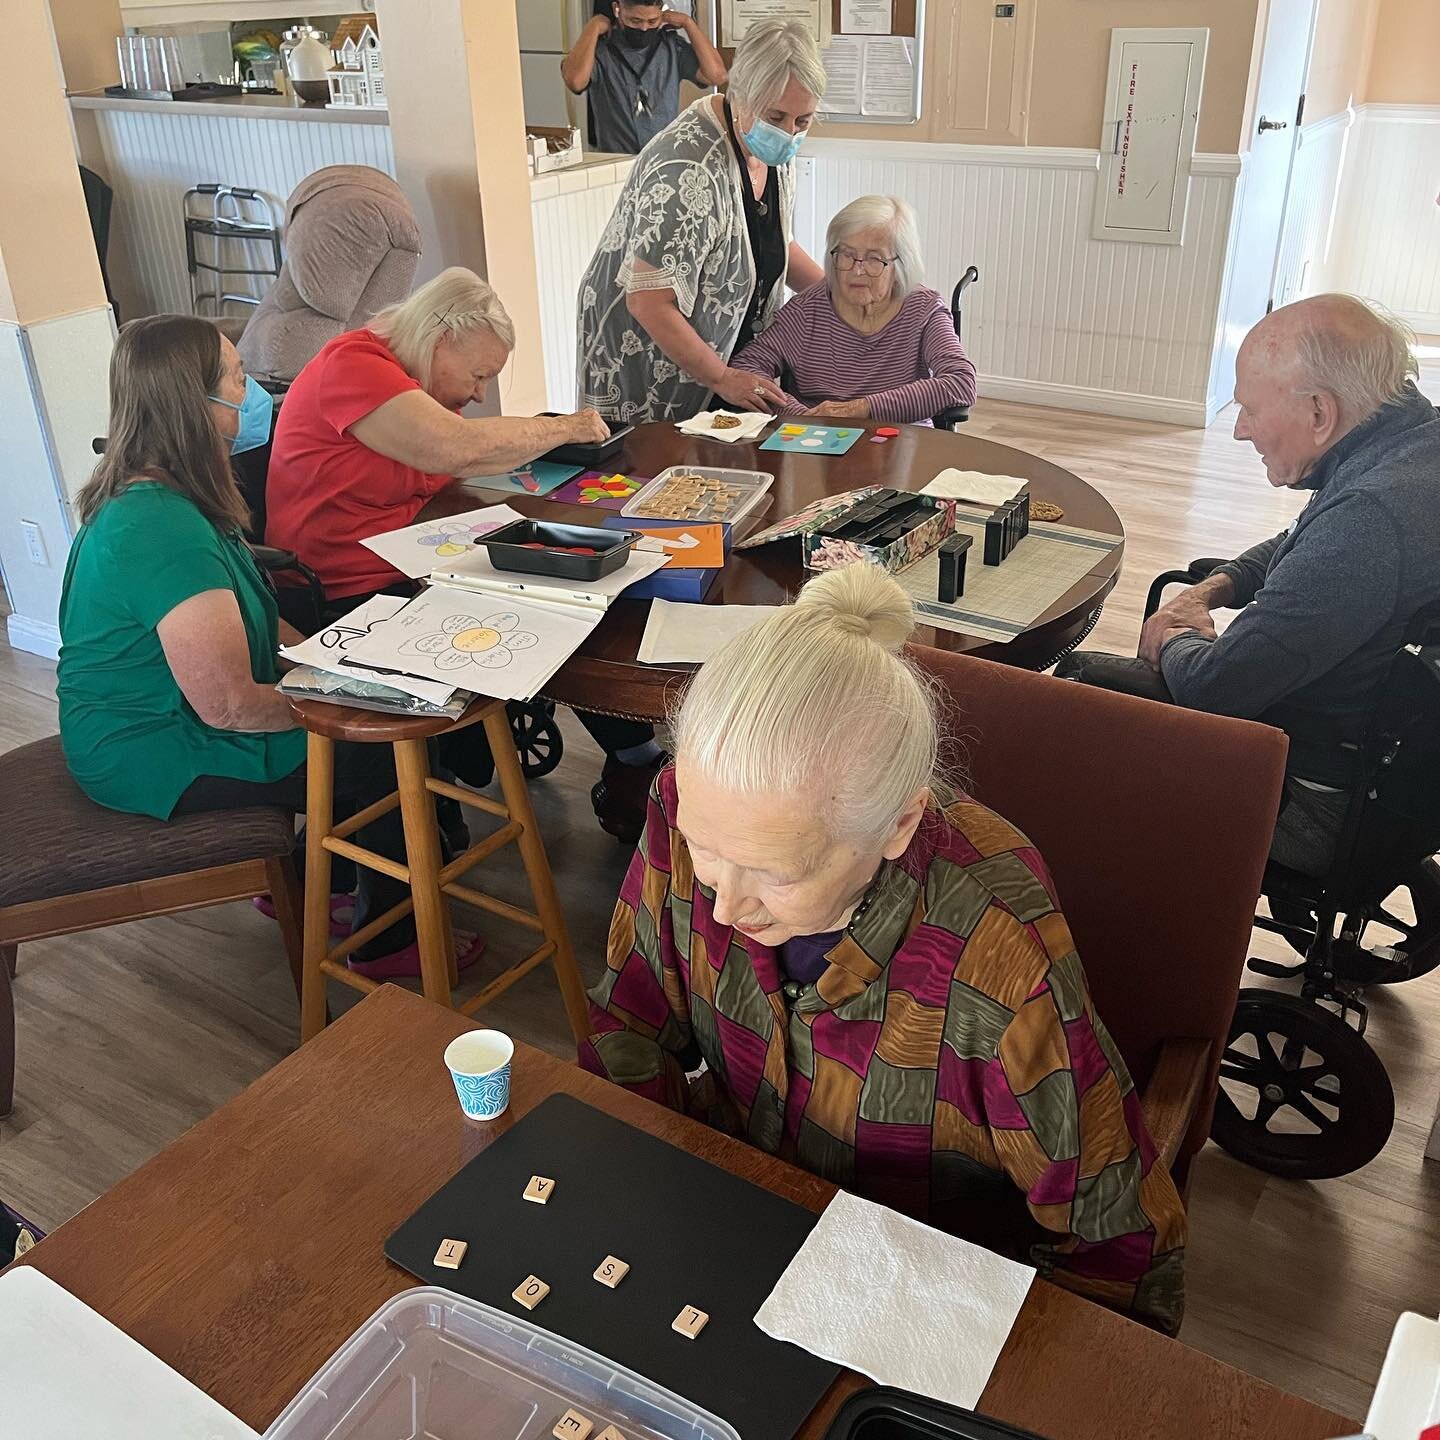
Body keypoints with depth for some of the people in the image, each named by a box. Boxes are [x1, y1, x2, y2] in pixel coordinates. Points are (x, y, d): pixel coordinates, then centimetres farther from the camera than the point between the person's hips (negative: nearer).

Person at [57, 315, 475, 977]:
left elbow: (241, 616, 14)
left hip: (143, 721, 10)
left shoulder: (145, 495, 3)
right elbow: (229, 704, -31)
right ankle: (388, 943, 12)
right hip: (161, 760, -10)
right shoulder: (164, 531, -31)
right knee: (392, 751, -7)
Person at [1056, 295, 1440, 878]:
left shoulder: (1372, 518, -35)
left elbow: (1212, 685, -31)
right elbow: (1295, 547, 20)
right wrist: (1205, 592, 3)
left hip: (1311, 802, -10)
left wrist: (1174, 640, -8)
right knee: (1080, 667, 17)